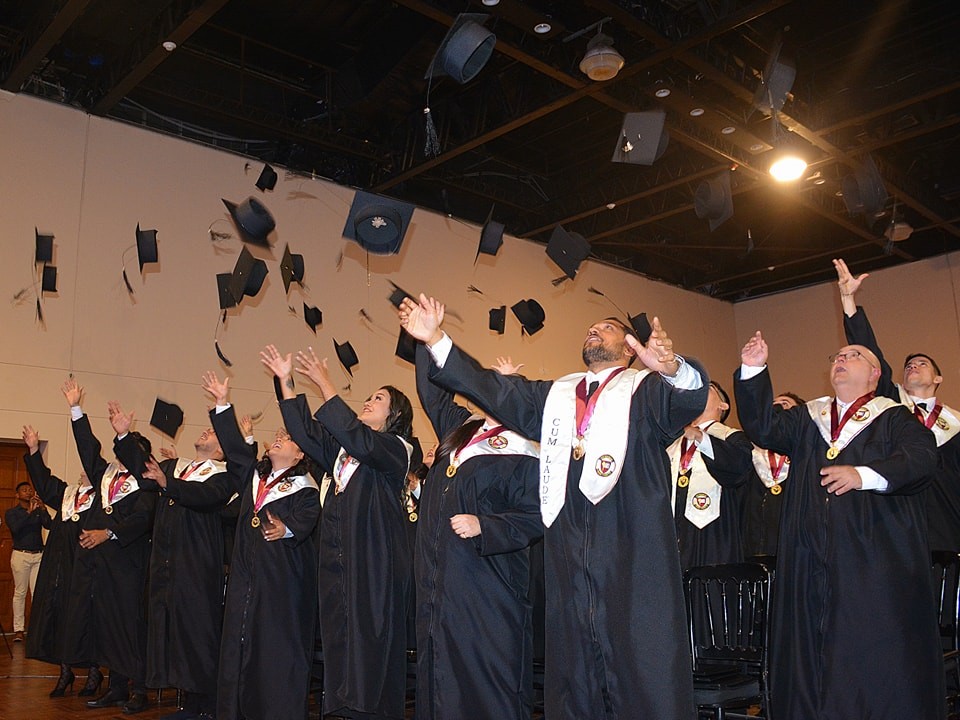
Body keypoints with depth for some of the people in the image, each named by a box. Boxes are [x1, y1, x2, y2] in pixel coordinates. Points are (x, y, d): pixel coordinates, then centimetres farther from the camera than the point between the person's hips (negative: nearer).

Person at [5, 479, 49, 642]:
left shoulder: (39, 511, 11)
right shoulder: (11, 512, 4)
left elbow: (49, 525, -5)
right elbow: (15, 528, -14)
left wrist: (43, 509, -18)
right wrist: (29, 511, -21)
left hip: (39, 555, 2)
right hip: (20, 555, -2)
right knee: (20, 592, -1)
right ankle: (18, 629, 3)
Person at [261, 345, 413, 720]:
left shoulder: (395, 448, -4)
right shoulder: (344, 448, 18)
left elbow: (359, 440, -22)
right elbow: (305, 431, 9)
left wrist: (325, 384, -23)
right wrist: (286, 380, 2)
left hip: (374, 564, -7)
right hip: (338, 559, 7)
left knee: (370, 641, -4)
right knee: (339, 639, 8)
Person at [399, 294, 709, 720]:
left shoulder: (646, 389, 7)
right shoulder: (553, 396, 21)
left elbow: (691, 397, -12)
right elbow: (492, 389, 17)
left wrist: (671, 367, -36)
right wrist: (434, 338, 9)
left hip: (634, 555, -4)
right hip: (569, 558, 4)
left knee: (647, 673, -4)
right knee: (572, 675, 9)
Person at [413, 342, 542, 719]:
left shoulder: (521, 454, -7)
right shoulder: (461, 428, 13)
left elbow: (536, 516, -11)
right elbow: (433, 391, 21)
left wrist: (483, 526, -20)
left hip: (485, 592, -7)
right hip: (438, 585, 7)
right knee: (441, 681, 13)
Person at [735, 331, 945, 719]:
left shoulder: (893, 418, 8)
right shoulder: (806, 418, 19)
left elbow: (921, 456, -10)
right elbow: (762, 428, 4)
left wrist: (864, 475, -25)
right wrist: (754, 370, -7)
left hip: (875, 558, -3)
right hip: (812, 558, 3)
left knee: (877, 650, -3)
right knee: (812, 650, 4)